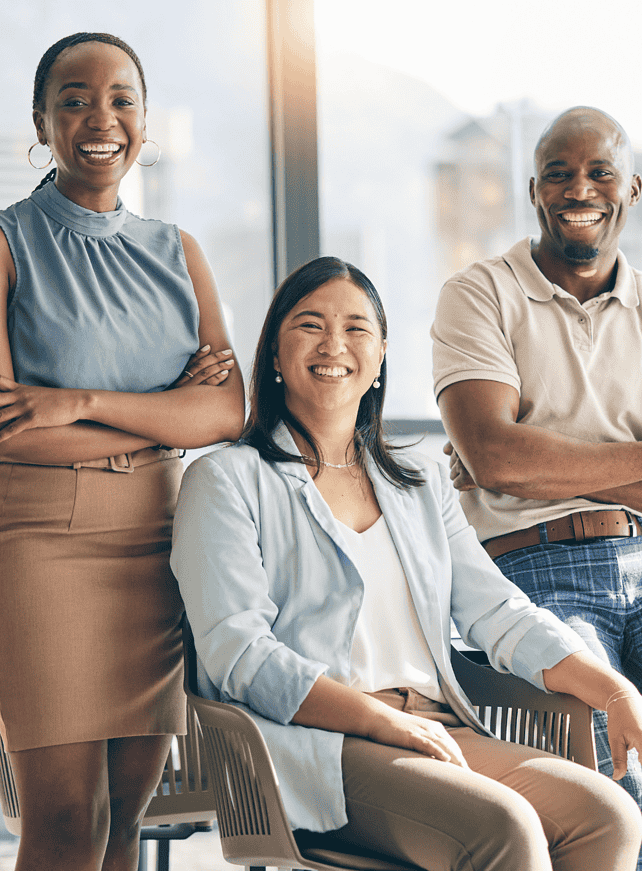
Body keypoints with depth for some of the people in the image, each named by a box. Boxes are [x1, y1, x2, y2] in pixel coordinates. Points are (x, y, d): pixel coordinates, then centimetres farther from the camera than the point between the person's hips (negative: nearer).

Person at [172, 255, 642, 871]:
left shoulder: (422, 486, 24)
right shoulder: (226, 480, 4)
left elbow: (499, 613, 14)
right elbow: (238, 654, -8)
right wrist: (387, 722, -18)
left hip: (435, 731, 6)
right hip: (312, 742, -6)